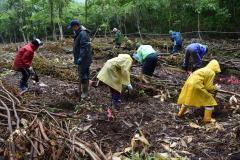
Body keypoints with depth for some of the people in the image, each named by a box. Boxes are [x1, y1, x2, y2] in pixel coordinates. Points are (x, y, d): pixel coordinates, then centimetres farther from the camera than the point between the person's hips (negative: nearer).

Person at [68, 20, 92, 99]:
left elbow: (84, 47, -26)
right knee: (81, 74, 18)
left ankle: (85, 92, 4)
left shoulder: (83, 34, -19)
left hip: (84, 59, -11)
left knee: (84, 75, -5)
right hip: (80, 59, 11)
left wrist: (80, 58, -27)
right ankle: (80, 90, 30)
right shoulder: (79, 33, 14)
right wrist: (77, 58, 23)